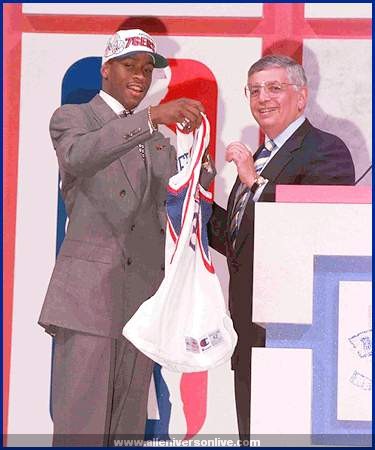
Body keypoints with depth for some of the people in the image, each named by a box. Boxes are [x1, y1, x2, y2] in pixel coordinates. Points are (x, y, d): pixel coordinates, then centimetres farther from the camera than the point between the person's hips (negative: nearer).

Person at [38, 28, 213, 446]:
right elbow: (78, 157, -20)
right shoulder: (71, 117, 4)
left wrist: (202, 168, -5)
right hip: (88, 291, -5)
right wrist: (152, 117, -30)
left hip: (143, 293, 6)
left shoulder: (156, 137, 21)